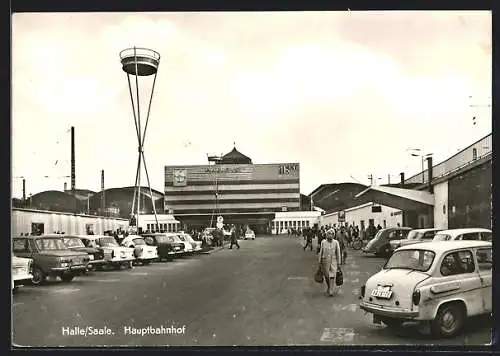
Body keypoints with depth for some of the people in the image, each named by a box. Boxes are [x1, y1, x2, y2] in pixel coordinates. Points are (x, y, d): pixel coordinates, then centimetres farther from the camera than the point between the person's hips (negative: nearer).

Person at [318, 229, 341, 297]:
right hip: (325, 261, 2)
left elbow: (338, 253, -1)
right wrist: (319, 262, 3)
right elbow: (320, 253, 3)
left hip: (333, 262, -1)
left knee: (332, 276, -10)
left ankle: (331, 291, -9)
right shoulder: (323, 242, -2)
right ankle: (328, 287, 38)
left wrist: (339, 263, -1)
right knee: (326, 276, 12)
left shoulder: (336, 242, -4)